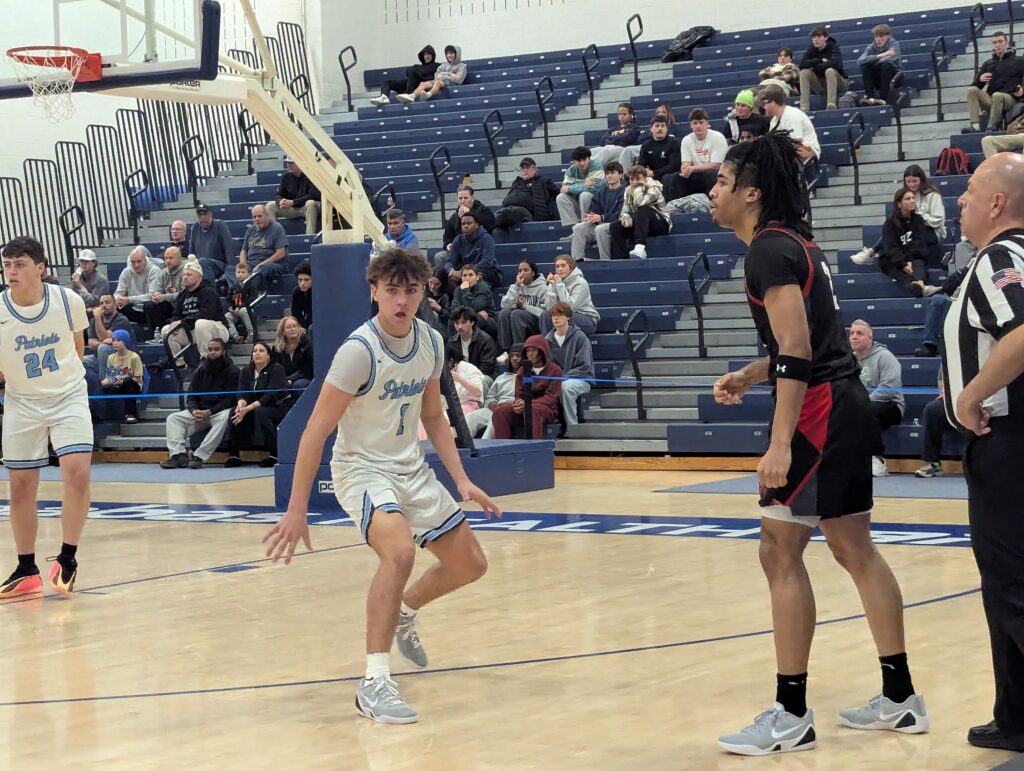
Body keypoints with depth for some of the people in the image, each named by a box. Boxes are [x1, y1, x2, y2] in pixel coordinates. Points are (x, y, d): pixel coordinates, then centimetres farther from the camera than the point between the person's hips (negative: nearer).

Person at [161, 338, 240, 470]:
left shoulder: (232, 371, -3)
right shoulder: (200, 371, 12)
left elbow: (230, 399, -10)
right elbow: (191, 396, 9)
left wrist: (209, 412, -21)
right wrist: (194, 410, -14)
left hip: (220, 410, -5)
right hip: (199, 411, 5)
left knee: (225, 418, -39)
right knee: (173, 418, -14)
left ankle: (199, 456, -42)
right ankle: (179, 455, -32)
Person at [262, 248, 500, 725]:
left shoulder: (430, 342, -1)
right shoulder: (360, 350, -22)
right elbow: (316, 431, -21)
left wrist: (462, 481, 6)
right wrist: (296, 511, -23)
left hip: (412, 470, 7)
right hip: (361, 469, -7)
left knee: (469, 565, 11)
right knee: (400, 549, -34)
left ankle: (403, 614, 41)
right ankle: (374, 682, -28)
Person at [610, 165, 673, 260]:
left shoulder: (654, 187, -13)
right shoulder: (628, 190, 7)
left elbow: (641, 203, -30)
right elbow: (625, 210, 1)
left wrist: (638, 187, -17)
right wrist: (626, 218, -21)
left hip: (661, 224, -6)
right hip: (641, 225, 6)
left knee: (642, 210, -37)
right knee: (615, 227, -16)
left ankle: (640, 246, -52)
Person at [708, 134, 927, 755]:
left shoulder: (769, 249, -13)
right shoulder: (796, 242, 18)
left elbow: (796, 349, -21)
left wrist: (780, 443, -26)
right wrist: (750, 376, 20)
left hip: (819, 411, -10)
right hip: (846, 404, 10)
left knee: (781, 552, -6)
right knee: (855, 548, 14)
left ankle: (792, 716, -4)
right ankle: (900, 699, 19)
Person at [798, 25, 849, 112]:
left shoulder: (834, 47, -12)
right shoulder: (812, 50, 0)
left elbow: (835, 63, -32)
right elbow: (802, 65, -15)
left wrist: (815, 66, -20)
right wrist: (820, 60, -22)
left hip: (839, 82, -4)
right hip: (821, 84, 4)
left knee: (829, 71, -33)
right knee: (805, 72, -18)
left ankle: (831, 105, -41)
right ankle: (804, 107, -26)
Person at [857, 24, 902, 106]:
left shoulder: (894, 44, -10)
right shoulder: (871, 48, -4)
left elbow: (891, 59, -30)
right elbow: (859, 61, -23)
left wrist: (873, 59, -17)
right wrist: (880, 56, -31)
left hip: (894, 76, -3)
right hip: (877, 79, 3)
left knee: (886, 64, -32)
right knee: (865, 65, -22)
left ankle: (883, 98, -33)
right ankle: (870, 97, -26)